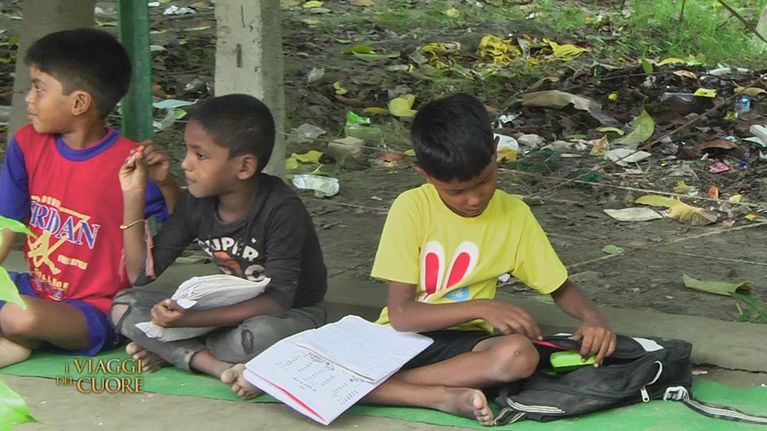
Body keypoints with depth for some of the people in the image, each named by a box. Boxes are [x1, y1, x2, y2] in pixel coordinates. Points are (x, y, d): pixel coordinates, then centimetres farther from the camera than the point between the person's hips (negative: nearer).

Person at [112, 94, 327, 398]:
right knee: (124, 307, -11)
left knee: (259, 334, -43)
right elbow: (142, 273, -4)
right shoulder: (197, 204, -6)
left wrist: (191, 319, -36)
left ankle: (172, 351, -15)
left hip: (294, 315, -6)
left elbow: (278, 300, -28)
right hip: (233, 311, 6)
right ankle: (222, 367, -25)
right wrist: (133, 195, -13)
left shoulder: (281, 210, -24)